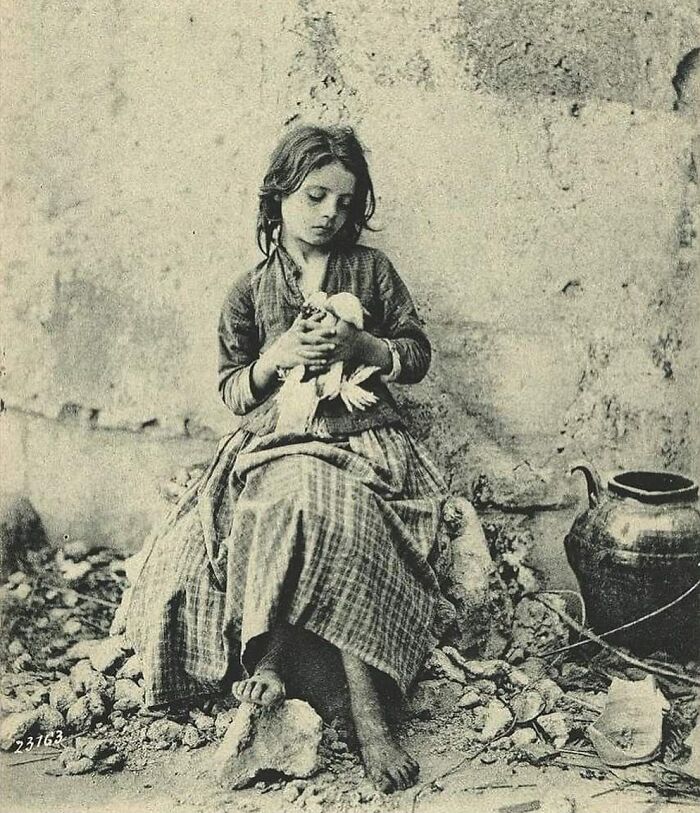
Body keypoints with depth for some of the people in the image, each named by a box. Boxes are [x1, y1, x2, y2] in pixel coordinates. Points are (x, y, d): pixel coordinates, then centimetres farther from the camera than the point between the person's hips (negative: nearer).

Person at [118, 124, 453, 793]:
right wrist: (279, 356, -10)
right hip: (274, 445, 1)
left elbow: (418, 355, 12)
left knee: (319, 509, -35)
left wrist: (361, 345, -7)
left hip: (362, 438, 0)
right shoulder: (250, 292, 11)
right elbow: (232, 392, 9)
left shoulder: (371, 269, 12)